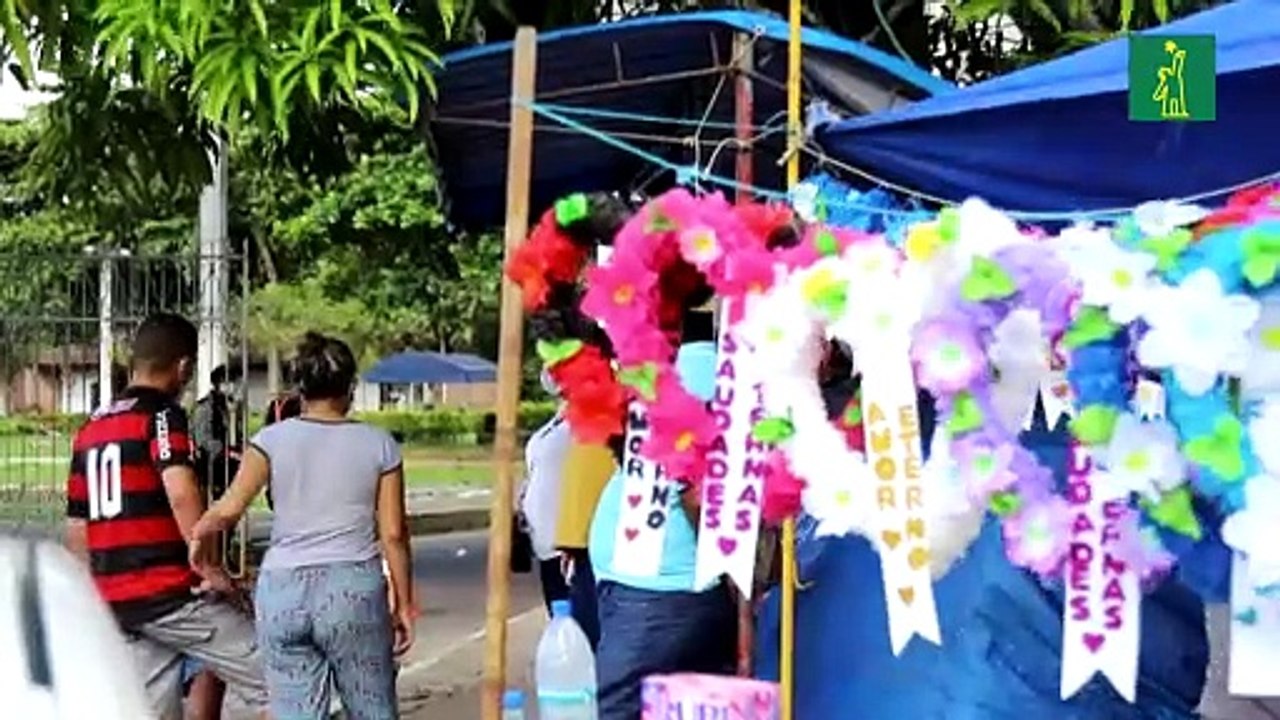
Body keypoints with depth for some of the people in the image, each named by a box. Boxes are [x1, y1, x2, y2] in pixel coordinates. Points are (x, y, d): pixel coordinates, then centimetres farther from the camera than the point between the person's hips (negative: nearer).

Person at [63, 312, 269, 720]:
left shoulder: (90, 429, 17)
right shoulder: (161, 414, -6)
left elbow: (75, 529, 20)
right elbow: (181, 492, -23)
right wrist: (210, 568, -18)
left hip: (116, 602, 8)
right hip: (171, 593, -8)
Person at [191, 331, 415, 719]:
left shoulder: (273, 439, 2)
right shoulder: (378, 444, 3)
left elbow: (228, 509, -9)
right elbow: (392, 534, 2)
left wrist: (194, 534, 9)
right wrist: (404, 604, 9)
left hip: (282, 590, 1)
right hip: (354, 589, -1)